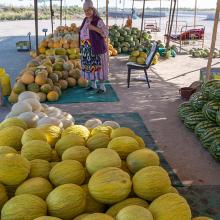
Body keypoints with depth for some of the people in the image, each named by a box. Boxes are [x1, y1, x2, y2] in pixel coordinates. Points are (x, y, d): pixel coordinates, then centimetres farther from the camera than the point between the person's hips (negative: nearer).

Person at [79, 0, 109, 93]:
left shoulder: (98, 20, -10)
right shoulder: (85, 20, 11)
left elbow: (106, 32, -17)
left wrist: (94, 28, -25)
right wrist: (82, 46, 13)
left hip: (96, 47, -7)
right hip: (86, 48, 7)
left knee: (98, 66, -4)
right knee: (89, 65, 10)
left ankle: (102, 86, 4)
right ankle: (93, 84, 23)